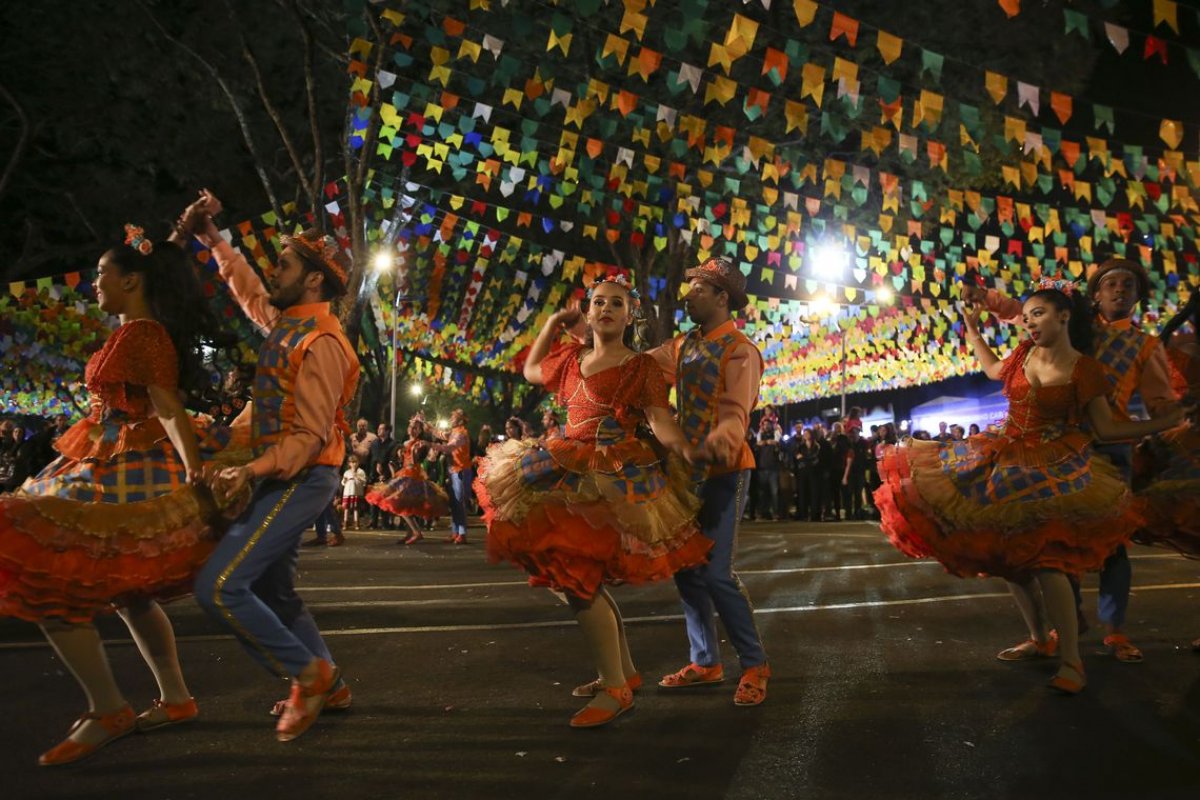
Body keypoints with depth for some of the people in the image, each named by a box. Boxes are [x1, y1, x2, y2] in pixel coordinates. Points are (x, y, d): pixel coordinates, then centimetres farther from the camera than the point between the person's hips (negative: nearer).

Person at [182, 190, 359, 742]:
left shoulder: (320, 343, -19)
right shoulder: (284, 322, 9)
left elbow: (311, 436, -23)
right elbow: (248, 290, 30)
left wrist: (252, 471, -32)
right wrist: (212, 238, 24)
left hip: (300, 480, -10)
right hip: (280, 476, 10)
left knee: (219, 587, -15)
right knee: (271, 590, 16)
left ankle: (309, 673, -1)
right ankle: (328, 685, 27)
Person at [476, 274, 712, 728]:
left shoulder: (639, 367, -2)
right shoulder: (571, 359, 15)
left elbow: (661, 422, -14)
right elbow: (531, 371, 33)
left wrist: (686, 449, -34)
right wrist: (551, 324, 23)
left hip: (611, 478, -7)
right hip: (570, 475, 7)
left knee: (578, 577, -15)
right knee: (582, 579, 12)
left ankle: (615, 688, -5)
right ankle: (625, 670, 27)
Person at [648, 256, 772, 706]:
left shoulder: (740, 350, -12)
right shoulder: (683, 347, 12)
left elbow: (736, 413, -24)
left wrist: (721, 437, -46)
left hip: (723, 472, -8)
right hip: (687, 470, 8)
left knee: (716, 574, -11)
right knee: (686, 569, 10)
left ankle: (754, 664, 6)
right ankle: (705, 662, 24)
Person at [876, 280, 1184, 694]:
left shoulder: (1084, 369, -10)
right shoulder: (1025, 353, 3)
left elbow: (1107, 428, -7)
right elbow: (995, 370, 26)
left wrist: (1171, 420, -15)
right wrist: (972, 329, 25)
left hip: (1053, 470, -6)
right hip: (1008, 463, 6)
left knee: (1045, 558, -21)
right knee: (1009, 556, 8)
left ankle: (1071, 660, -10)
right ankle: (1039, 639, 26)